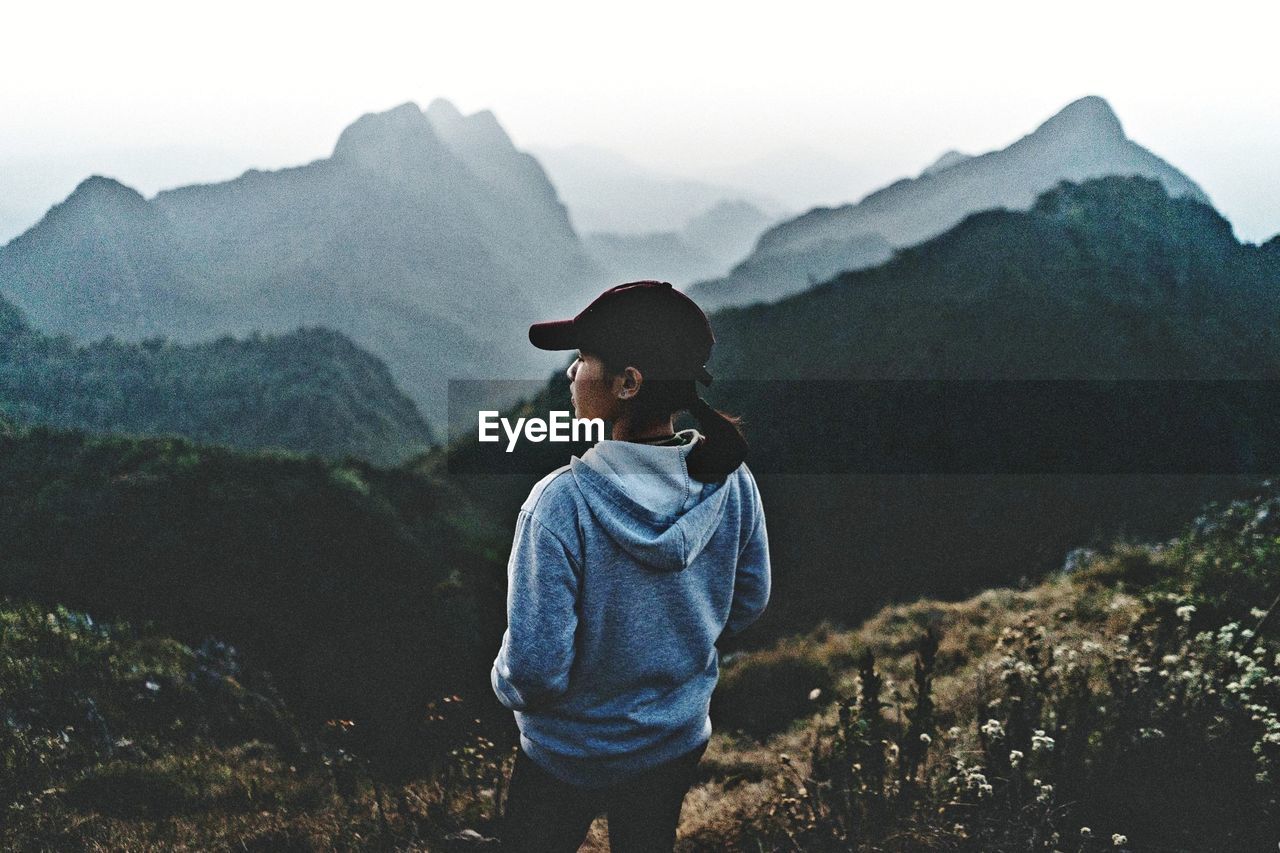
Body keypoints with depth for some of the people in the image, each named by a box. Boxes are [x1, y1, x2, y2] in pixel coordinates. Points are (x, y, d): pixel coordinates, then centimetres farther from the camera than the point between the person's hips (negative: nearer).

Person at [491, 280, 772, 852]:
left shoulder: (563, 504, -32)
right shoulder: (731, 480, -17)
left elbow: (535, 670, -28)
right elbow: (747, 603, 0)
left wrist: (506, 683, -5)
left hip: (574, 755, -4)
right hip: (682, 739, 4)